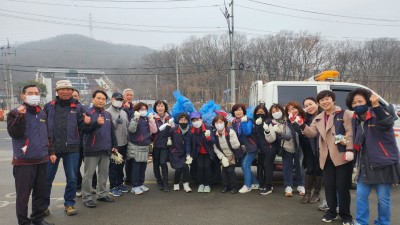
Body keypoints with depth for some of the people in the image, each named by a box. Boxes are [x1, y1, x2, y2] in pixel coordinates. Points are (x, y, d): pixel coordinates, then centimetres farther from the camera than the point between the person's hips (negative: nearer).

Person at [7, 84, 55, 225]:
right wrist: (20, 116, -27)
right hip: (24, 161, -5)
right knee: (23, 195, 2)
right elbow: (14, 134, -18)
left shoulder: (43, 114, 12)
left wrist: (51, 151, 16)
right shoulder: (15, 113, -6)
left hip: (42, 160, 6)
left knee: (41, 192, 13)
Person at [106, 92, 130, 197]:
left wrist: (128, 138, 11)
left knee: (121, 165, 17)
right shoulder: (108, 112, -9)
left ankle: (120, 184, 30)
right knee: (113, 166, 2)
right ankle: (113, 187, 12)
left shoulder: (124, 112, 13)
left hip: (123, 143, 7)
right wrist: (115, 122, -29)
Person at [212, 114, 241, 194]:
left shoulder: (230, 132, -21)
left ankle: (234, 186, 7)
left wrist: (233, 139, -42)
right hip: (223, 156, 3)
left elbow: (237, 146, -23)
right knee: (223, 170, -1)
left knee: (230, 170, -10)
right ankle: (225, 186, 18)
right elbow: (216, 148, -4)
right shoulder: (214, 134, -11)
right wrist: (222, 157, -12)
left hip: (232, 155, -3)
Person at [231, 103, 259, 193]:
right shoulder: (234, 122, 4)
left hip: (251, 146, -7)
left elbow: (247, 132, -26)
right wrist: (240, 144, 2)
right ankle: (255, 183, 24)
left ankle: (247, 186, 0)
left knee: (245, 165, -12)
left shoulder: (248, 120, -13)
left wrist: (243, 122, -33)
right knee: (243, 166, 9)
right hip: (243, 147, 7)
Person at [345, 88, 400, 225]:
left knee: (383, 198, 3)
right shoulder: (356, 119, 8)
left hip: (383, 164, -6)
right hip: (365, 164, 6)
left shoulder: (378, 115, -11)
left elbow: (387, 123, -36)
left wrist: (376, 106, -47)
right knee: (361, 195, 8)